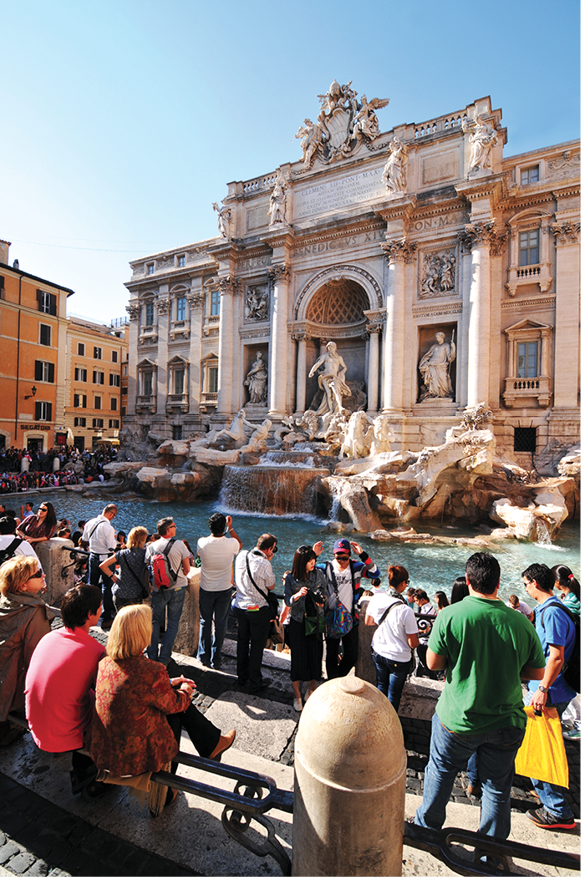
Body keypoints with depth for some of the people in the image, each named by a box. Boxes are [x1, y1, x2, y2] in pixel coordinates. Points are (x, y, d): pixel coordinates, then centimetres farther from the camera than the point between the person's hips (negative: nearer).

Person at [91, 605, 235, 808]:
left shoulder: (106, 662, -10)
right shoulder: (152, 671, -31)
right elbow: (174, 704, -11)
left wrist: (169, 683, 14)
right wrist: (185, 692, 10)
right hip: (132, 759, -6)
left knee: (176, 709, 15)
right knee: (175, 713, 15)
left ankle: (213, 741, 34)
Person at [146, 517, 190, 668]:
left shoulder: (151, 547, -4)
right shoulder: (179, 544, -12)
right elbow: (187, 569, -5)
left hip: (158, 590, 2)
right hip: (177, 588, -2)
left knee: (155, 622, 16)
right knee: (173, 623, 9)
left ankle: (152, 657, 22)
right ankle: (164, 659, 13)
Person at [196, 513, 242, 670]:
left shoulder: (202, 542, -19)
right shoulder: (231, 543, -19)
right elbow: (240, 544, 7)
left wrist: (212, 533, 8)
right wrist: (230, 527, 10)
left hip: (206, 589, 1)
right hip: (224, 589, 0)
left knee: (205, 622, 18)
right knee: (220, 624, 11)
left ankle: (204, 657, 30)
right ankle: (216, 660, 20)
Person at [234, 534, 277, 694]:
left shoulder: (241, 556, -5)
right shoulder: (264, 564, -24)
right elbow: (271, 586, -7)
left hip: (240, 606, 6)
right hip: (258, 609, -6)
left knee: (242, 642, 22)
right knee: (257, 646, 10)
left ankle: (242, 676, 38)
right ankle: (255, 683, 23)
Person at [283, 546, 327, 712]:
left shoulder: (318, 574, -4)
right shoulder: (291, 578, -11)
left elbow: (324, 591, 11)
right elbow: (288, 602, -8)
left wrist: (321, 599, -9)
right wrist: (297, 595, -27)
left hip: (315, 621, 2)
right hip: (297, 622, -2)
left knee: (316, 656, 7)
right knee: (298, 658, 5)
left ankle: (311, 691, 32)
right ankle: (297, 696, 26)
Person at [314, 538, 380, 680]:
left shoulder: (356, 567, -8)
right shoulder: (326, 567, -7)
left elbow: (375, 574, -21)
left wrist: (362, 555, -30)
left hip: (350, 619, 1)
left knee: (351, 657, 14)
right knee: (331, 655, 14)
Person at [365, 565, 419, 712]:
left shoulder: (375, 599, -14)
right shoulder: (406, 610, -29)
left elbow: (368, 622, 3)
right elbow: (413, 643, -20)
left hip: (378, 652, 5)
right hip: (398, 658, -5)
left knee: (380, 687, 27)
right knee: (393, 695, 18)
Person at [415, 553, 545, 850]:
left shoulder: (450, 615, -22)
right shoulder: (520, 622, -14)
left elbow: (433, 662, -13)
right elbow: (537, 672, -2)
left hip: (457, 720, -1)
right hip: (507, 722, 2)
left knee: (440, 772, 24)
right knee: (498, 788, 23)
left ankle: (427, 827, 44)